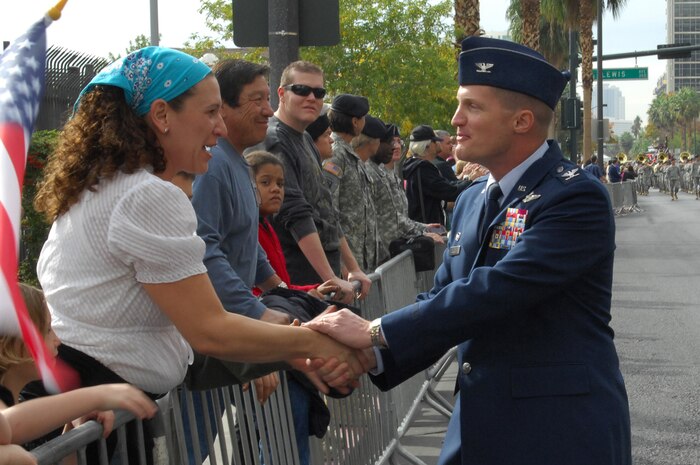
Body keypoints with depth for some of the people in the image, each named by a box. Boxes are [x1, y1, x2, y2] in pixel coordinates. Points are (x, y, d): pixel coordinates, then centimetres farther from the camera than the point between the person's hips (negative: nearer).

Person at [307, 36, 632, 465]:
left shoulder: (577, 198, -15)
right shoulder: (471, 201, 11)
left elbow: (495, 291, -24)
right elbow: (441, 300, 9)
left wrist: (374, 332, -21)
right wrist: (369, 358, -7)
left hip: (561, 430, -7)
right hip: (478, 424, 7)